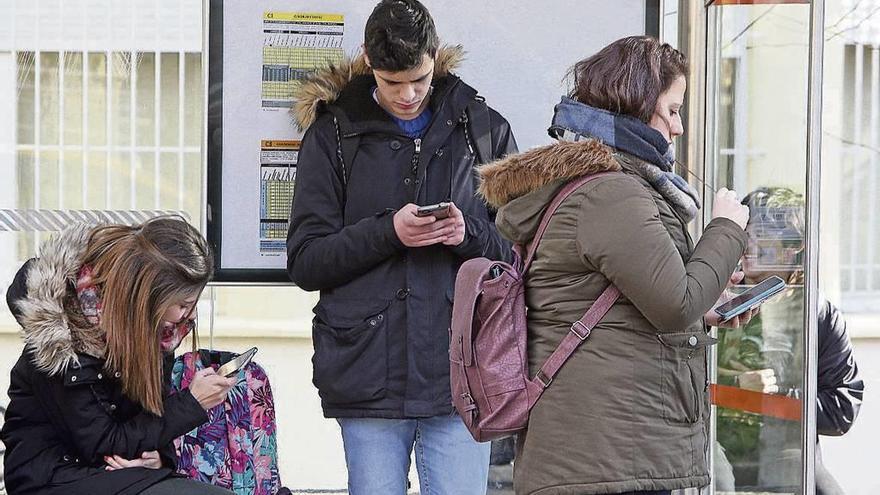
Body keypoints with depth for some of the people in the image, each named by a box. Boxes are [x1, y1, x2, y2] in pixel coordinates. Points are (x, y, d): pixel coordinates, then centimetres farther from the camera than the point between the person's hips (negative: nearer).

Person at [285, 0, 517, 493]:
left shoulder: (485, 129, 9)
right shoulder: (333, 133, 6)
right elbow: (305, 262, 2)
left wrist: (471, 235, -11)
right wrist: (387, 231, -12)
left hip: (458, 375, 0)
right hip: (368, 375, 0)